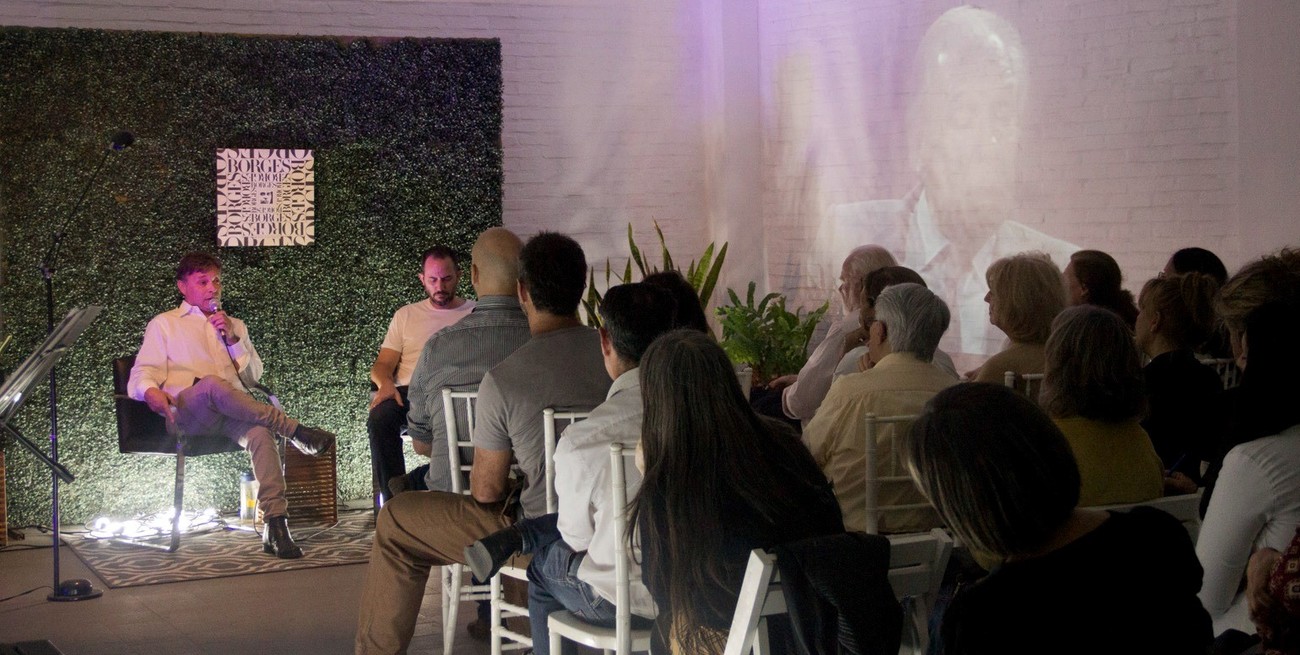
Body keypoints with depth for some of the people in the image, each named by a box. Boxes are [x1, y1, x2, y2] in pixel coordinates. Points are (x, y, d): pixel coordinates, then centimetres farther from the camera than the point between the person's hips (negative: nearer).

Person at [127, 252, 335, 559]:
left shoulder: (234, 325, 32)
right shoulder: (164, 324, 23)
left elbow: (253, 377, 22)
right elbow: (142, 373, 9)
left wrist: (233, 339, 7)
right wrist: (151, 390, -15)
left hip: (231, 412, 3)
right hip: (185, 413, -2)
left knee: (260, 432, -35)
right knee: (212, 384, -40)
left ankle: (275, 526, -44)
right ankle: (294, 431, -33)